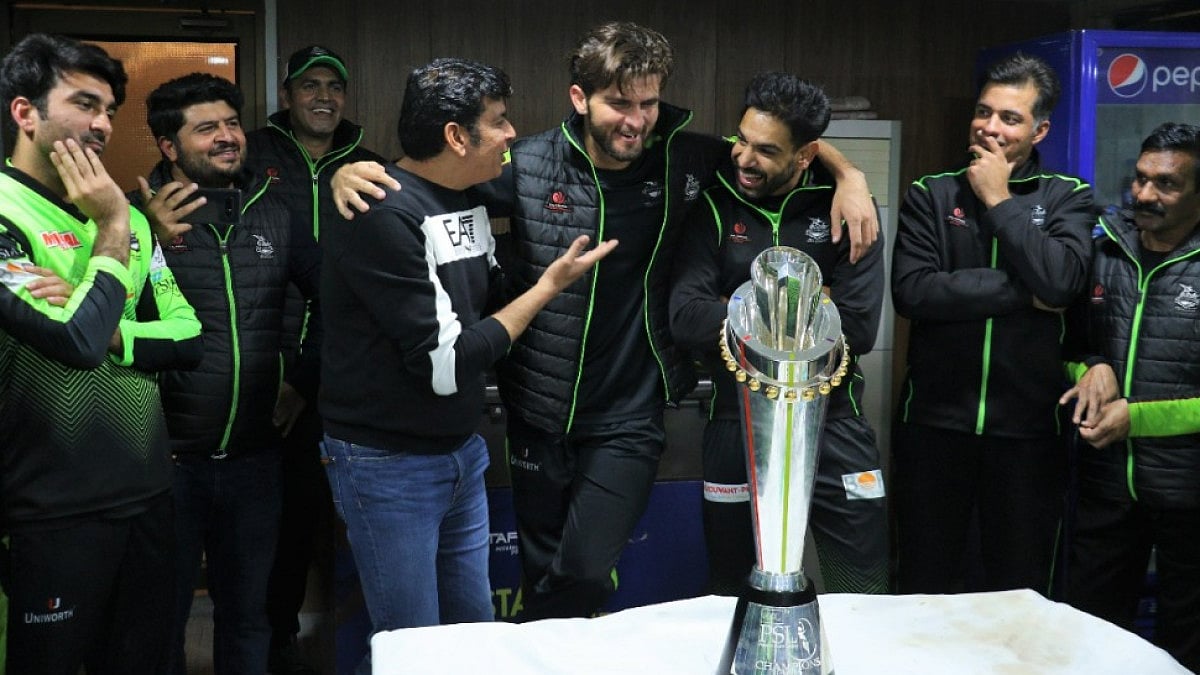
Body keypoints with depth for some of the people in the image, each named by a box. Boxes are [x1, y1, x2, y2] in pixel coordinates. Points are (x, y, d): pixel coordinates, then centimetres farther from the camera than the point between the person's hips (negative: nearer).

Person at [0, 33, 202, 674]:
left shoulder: (127, 218, 9)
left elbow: (190, 336, 5)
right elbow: (77, 342, -26)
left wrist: (104, 329, -12)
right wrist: (112, 230, -14)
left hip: (148, 493, 6)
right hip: (55, 510, -6)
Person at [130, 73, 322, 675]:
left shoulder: (273, 214, 5)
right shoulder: (140, 216, -7)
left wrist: (305, 378, 7)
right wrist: (151, 243, -27)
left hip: (255, 454, 3)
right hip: (168, 458, -3)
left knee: (247, 611, 18)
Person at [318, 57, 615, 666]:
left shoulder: (469, 203, 5)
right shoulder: (381, 216, -22)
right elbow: (443, 363, -23)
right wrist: (548, 287, -15)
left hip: (462, 453, 8)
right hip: (389, 465, -8)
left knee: (476, 629, 17)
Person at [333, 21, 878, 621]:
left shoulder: (685, 160, -6)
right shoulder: (528, 165, -8)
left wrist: (848, 174, -9)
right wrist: (351, 174, -15)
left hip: (629, 417, -1)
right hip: (539, 414, 1)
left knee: (585, 573, -8)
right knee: (541, 577, 15)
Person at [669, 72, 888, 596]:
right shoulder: (714, 208, -4)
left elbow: (858, 329, -15)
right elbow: (686, 318, -17)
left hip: (832, 425, 0)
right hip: (737, 427, 1)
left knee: (866, 603, 9)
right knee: (733, 603, 15)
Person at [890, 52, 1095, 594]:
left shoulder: (1068, 197, 3)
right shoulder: (930, 195, 3)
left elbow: (1061, 282, -16)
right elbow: (911, 291, -13)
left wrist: (999, 200, -10)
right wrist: (1023, 291, -12)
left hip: (1027, 425, 0)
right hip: (935, 421, 0)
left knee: (1021, 589, 12)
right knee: (925, 589, 11)